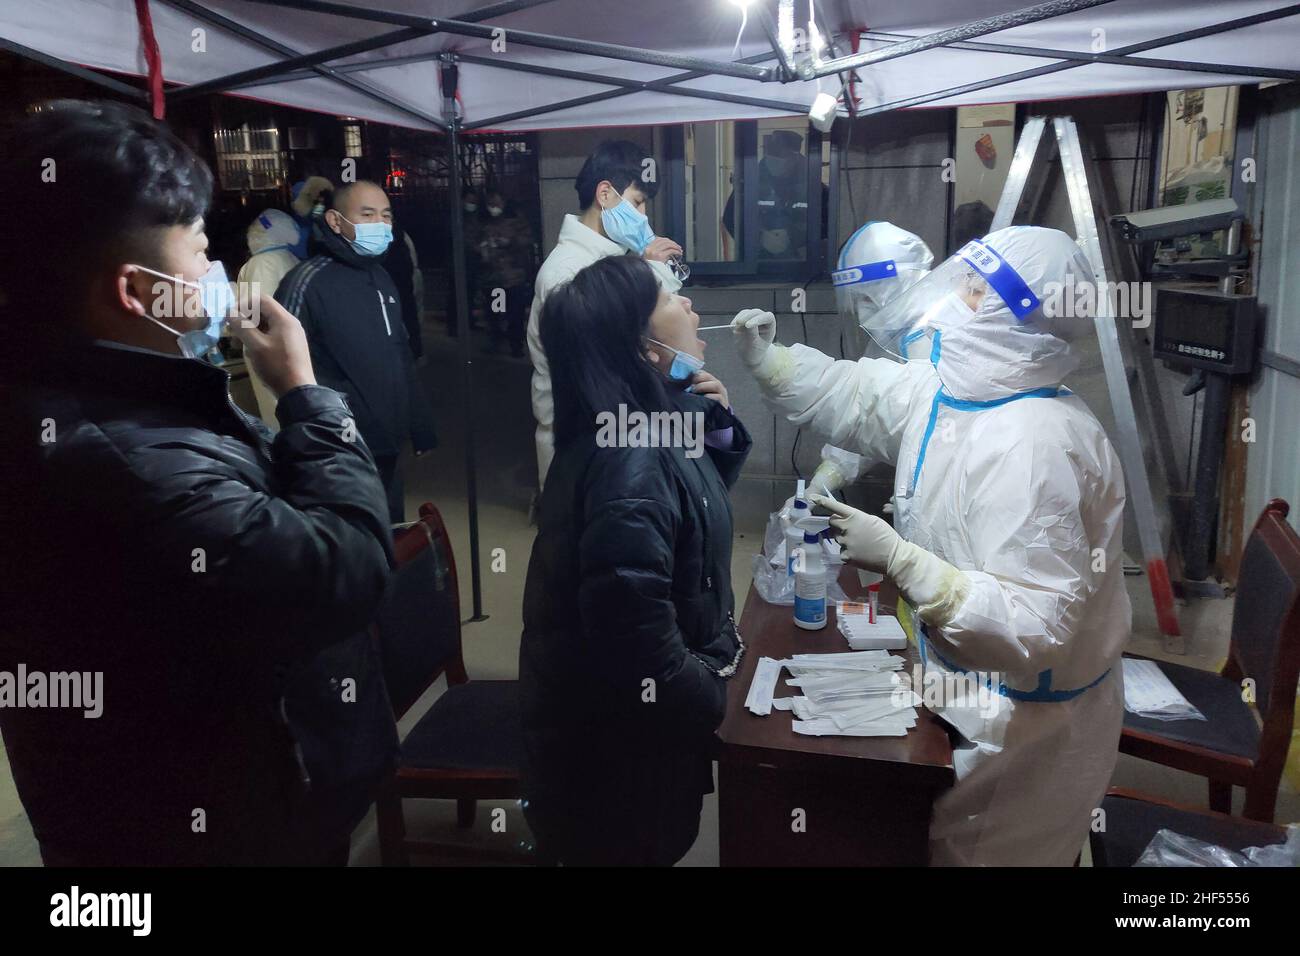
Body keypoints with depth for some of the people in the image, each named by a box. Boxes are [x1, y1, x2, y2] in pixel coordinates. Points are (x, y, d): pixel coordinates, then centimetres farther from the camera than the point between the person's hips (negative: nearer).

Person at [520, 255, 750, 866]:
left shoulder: (653, 420, -2)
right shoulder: (632, 469, -33)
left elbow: (704, 495, 16)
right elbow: (639, 645, -35)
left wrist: (716, 425, -3)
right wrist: (717, 694, -17)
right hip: (617, 735, -9)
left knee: (655, 845, 29)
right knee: (638, 850, 17)